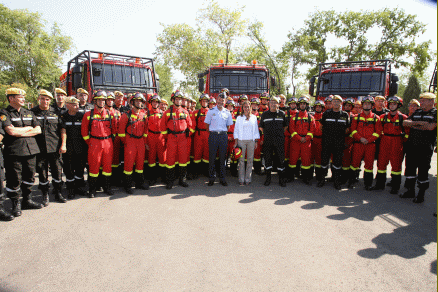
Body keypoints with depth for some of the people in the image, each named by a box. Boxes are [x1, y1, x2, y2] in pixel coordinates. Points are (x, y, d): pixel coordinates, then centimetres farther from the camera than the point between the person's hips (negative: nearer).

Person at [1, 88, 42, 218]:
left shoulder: (29, 113, 15)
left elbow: (38, 130, 7)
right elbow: (11, 131, -16)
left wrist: (20, 133, -5)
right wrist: (28, 128, -1)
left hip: (31, 150, 5)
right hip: (14, 152, -5)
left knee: (29, 177, 12)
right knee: (14, 180, 0)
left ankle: (27, 200, 26)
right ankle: (16, 205, 14)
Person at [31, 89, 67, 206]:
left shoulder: (55, 112, 7)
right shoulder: (32, 112, 4)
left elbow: (62, 128, 6)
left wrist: (63, 144, -3)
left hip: (55, 148, 1)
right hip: (39, 149, -1)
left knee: (57, 171, 5)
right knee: (42, 173, 7)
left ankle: (58, 193, 19)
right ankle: (45, 195, 20)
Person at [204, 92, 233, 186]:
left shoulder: (227, 112, 9)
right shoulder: (211, 111, 4)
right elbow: (207, 125, 8)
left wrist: (223, 133, 11)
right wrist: (212, 133, 7)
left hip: (223, 136, 2)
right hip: (213, 135, -1)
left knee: (222, 157, 4)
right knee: (212, 157, 0)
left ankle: (222, 178, 12)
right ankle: (211, 178, 9)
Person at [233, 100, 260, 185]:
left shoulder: (254, 117, 12)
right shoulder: (239, 118, 9)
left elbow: (256, 130, 13)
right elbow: (236, 131, 7)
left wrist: (256, 141, 5)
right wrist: (236, 142, -1)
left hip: (251, 141, 1)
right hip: (241, 140, -1)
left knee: (250, 160, 0)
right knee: (241, 160, -2)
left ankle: (248, 179, 7)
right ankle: (241, 179, 4)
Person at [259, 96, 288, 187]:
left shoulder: (282, 114, 6)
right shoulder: (265, 114, 7)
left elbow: (286, 125, 14)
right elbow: (261, 126, 16)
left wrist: (281, 133, 8)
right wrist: (266, 134, 9)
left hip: (279, 141, -1)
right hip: (267, 141, 1)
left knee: (280, 159, 1)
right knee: (267, 158, 4)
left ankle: (282, 179, 11)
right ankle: (268, 178, 16)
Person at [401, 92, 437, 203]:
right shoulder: (417, 113, 15)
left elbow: (430, 127, -18)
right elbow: (405, 122, 6)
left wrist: (414, 125, -7)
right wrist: (418, 123, -9)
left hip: (425, 147, -6)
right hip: (411, 145, 6)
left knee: (423, 170, 1)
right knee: (410, 168, 11)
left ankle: (421, 194, 13)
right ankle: (410, 190, 24)